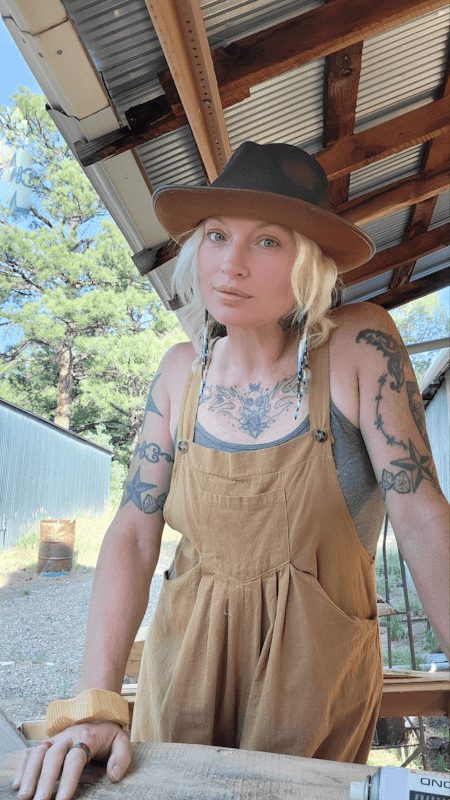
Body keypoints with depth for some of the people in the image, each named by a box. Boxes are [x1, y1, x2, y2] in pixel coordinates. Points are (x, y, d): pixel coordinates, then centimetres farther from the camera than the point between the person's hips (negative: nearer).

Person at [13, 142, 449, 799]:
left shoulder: (360, 345, -15)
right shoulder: (182, 372, -6)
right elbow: (133, 535, -8)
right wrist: (94, 706, -16)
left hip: (318, 665, -2)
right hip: (187, 656, 3)